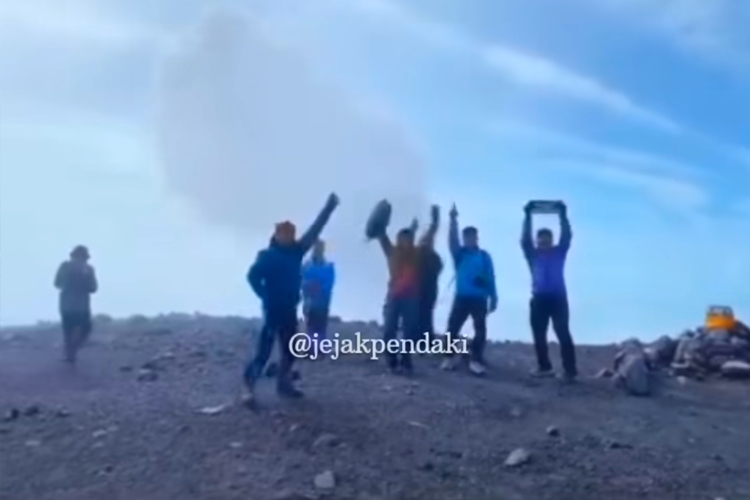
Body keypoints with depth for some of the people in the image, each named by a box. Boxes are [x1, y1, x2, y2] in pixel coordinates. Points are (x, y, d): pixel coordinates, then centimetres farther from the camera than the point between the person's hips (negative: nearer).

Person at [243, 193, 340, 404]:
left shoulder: (296, 251, 8)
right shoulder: (267, 256, -10)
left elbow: (314, 231, 8)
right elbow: (253, 276, -15)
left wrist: (328, 208, 7)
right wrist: (266, 297, -15)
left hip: (289, 309, 7)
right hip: (273, 309, -7)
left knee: (290, 348, 12)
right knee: (264, 349, -10)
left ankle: (283, 383, 24)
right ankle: (249, 387, -5)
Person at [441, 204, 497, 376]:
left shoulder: (484, 256, 8)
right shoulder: (459, 254, 7)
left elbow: (490, 278, 7)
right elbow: (452, 240, -9)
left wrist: (493, 298, 3)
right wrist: (453, 220, -22)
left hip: (479, 299, 0)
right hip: (461, 297, 0)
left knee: (480, 329, -2)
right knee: (452, 327, -2)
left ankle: (476, 360, 3)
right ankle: (449, 357, 8)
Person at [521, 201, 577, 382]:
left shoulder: (559, 252, 9)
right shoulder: (532, 254, 9)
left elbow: (567, 236, -2)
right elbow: (525, 239, -2)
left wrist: (563, 215, -8)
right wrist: (528, 216, -8)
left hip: (558, 298, -2)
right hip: (539, 299, 2)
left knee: (563, 334, -7)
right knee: (539, 335, 6)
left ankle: (570, 370, -9)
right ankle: (544, 367, 18)